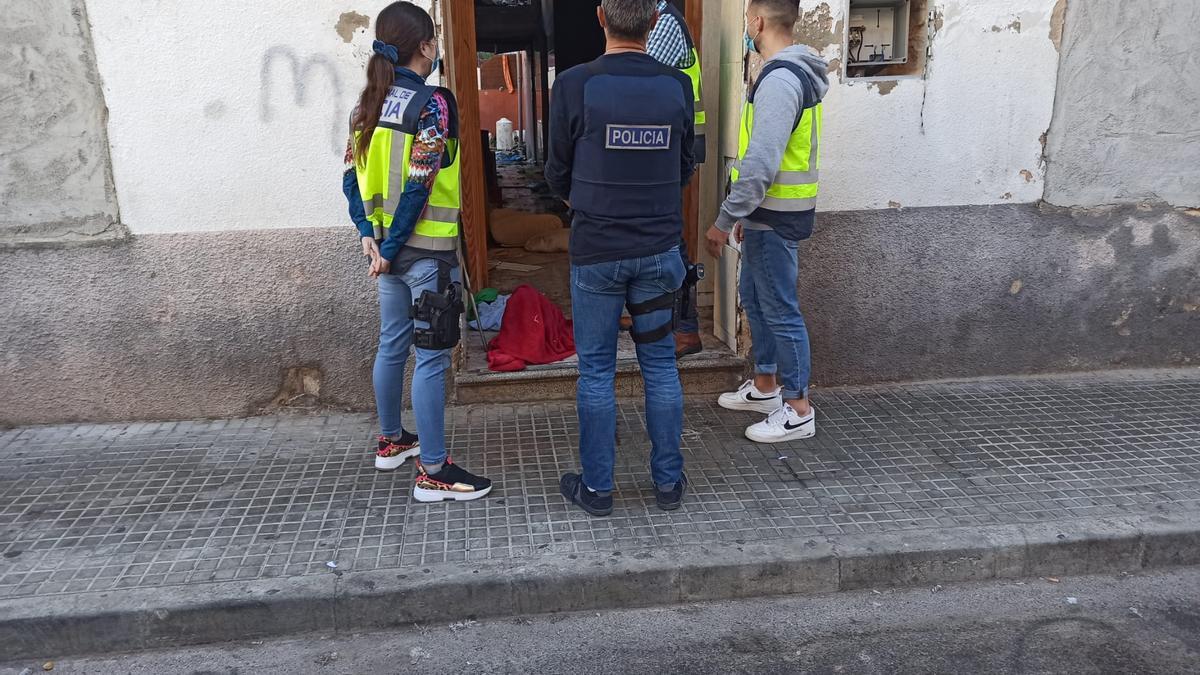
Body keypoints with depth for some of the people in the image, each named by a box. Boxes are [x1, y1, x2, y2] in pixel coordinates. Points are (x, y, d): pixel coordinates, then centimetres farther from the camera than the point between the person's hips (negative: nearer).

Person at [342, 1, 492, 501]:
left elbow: (352, 176, 6)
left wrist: (369, 234, 1)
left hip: (389, 245, 8)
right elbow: (419, 185, -19)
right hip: (427, 250, -8)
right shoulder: (432, 104, -14)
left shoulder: (369, 105, 9)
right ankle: (432, 473, 4)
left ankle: (390, 440, 35)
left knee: (392, 344, 19)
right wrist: (392, 247, -13)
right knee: (430, 357, -3)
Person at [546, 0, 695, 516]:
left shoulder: (574, 85, -11)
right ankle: (669, 481, 23)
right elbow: (685, 168, 7)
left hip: (596, 251, -2)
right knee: (660, 365, 13)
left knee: (596, 370, 9)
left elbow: (558, 174, -1)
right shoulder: (678, 86, -3)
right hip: (660, 249, 3)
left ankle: (597, 488, 19)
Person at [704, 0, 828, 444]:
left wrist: (724, 220, -23)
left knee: (780, 310, -2)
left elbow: (761, 163, -27)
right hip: (767, 214, 10)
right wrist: (747, 213, 21)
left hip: (776, 218, -10)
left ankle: (798, 410, 10)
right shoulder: (793, 72, 13)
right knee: (753, 296, 20)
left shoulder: (779, 79, -20)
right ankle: (765, 386, 33)